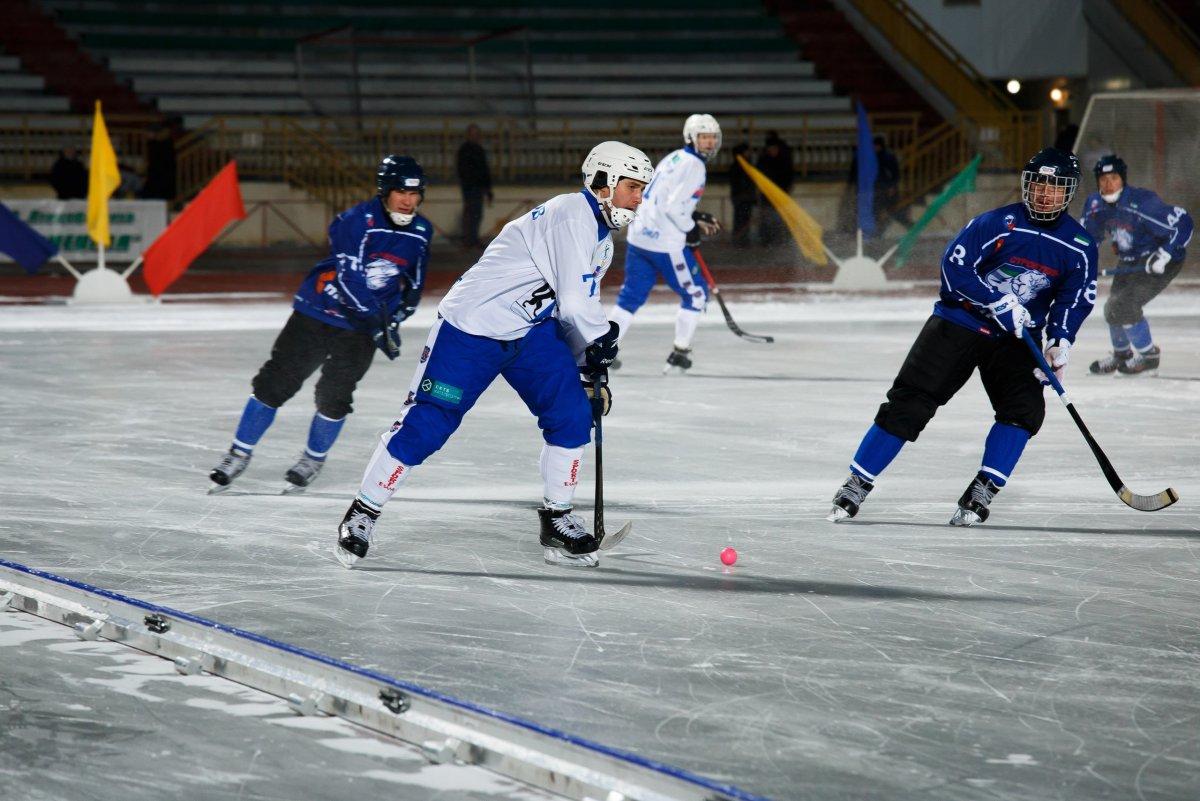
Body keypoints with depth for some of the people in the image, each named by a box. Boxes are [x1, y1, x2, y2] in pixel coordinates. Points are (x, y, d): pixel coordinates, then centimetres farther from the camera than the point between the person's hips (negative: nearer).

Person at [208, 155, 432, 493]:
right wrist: (378, 321, -24)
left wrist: (394, 320, 4)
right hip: (317, 311, -3)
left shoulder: (420, 232, 0)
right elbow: (349, 278, -23)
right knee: (275, 381, -3)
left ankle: (313, 459, 20)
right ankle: (239, 455, 9)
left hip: (360, 328, 3)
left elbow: (413, 284, 14)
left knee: (335, 395, -4)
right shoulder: (357, 221, -18)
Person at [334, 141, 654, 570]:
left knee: (572, 414, -4)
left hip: (532, 332, 9)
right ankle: (362, 514, 5)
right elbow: (575, 302, -24)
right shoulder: (572, 215, -21)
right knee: (426, 425, -8)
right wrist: (600, 340, -6)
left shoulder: (602, 238, 13)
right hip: (472, 326, -9)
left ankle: (557, 522, 8)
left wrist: (592, 369, 13)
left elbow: (577, 307, 21)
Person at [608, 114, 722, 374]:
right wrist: (692, 229, -6)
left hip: (639, 235, 9)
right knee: (695, 293, 6)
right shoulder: (693, 166, -13)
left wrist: (696, 217, 17)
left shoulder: (673, 158, 17)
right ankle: (679, 354, 7)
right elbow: (674, 207, -21)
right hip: (665, 242, -9)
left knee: (632, 294, 15)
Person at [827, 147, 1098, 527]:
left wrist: (1060, 343, -14)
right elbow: (955, 266, -19)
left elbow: (1075, 300, 2)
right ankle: (857, 485, 0)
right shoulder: (998, 224, -17)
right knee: (909, 403, -8)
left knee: (1025, 407, -19)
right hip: (960, 321, -4)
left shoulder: (1080, 247, -3)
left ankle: (981, 493, -9)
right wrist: (999, 304, -24)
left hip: (1015, 338, 4)